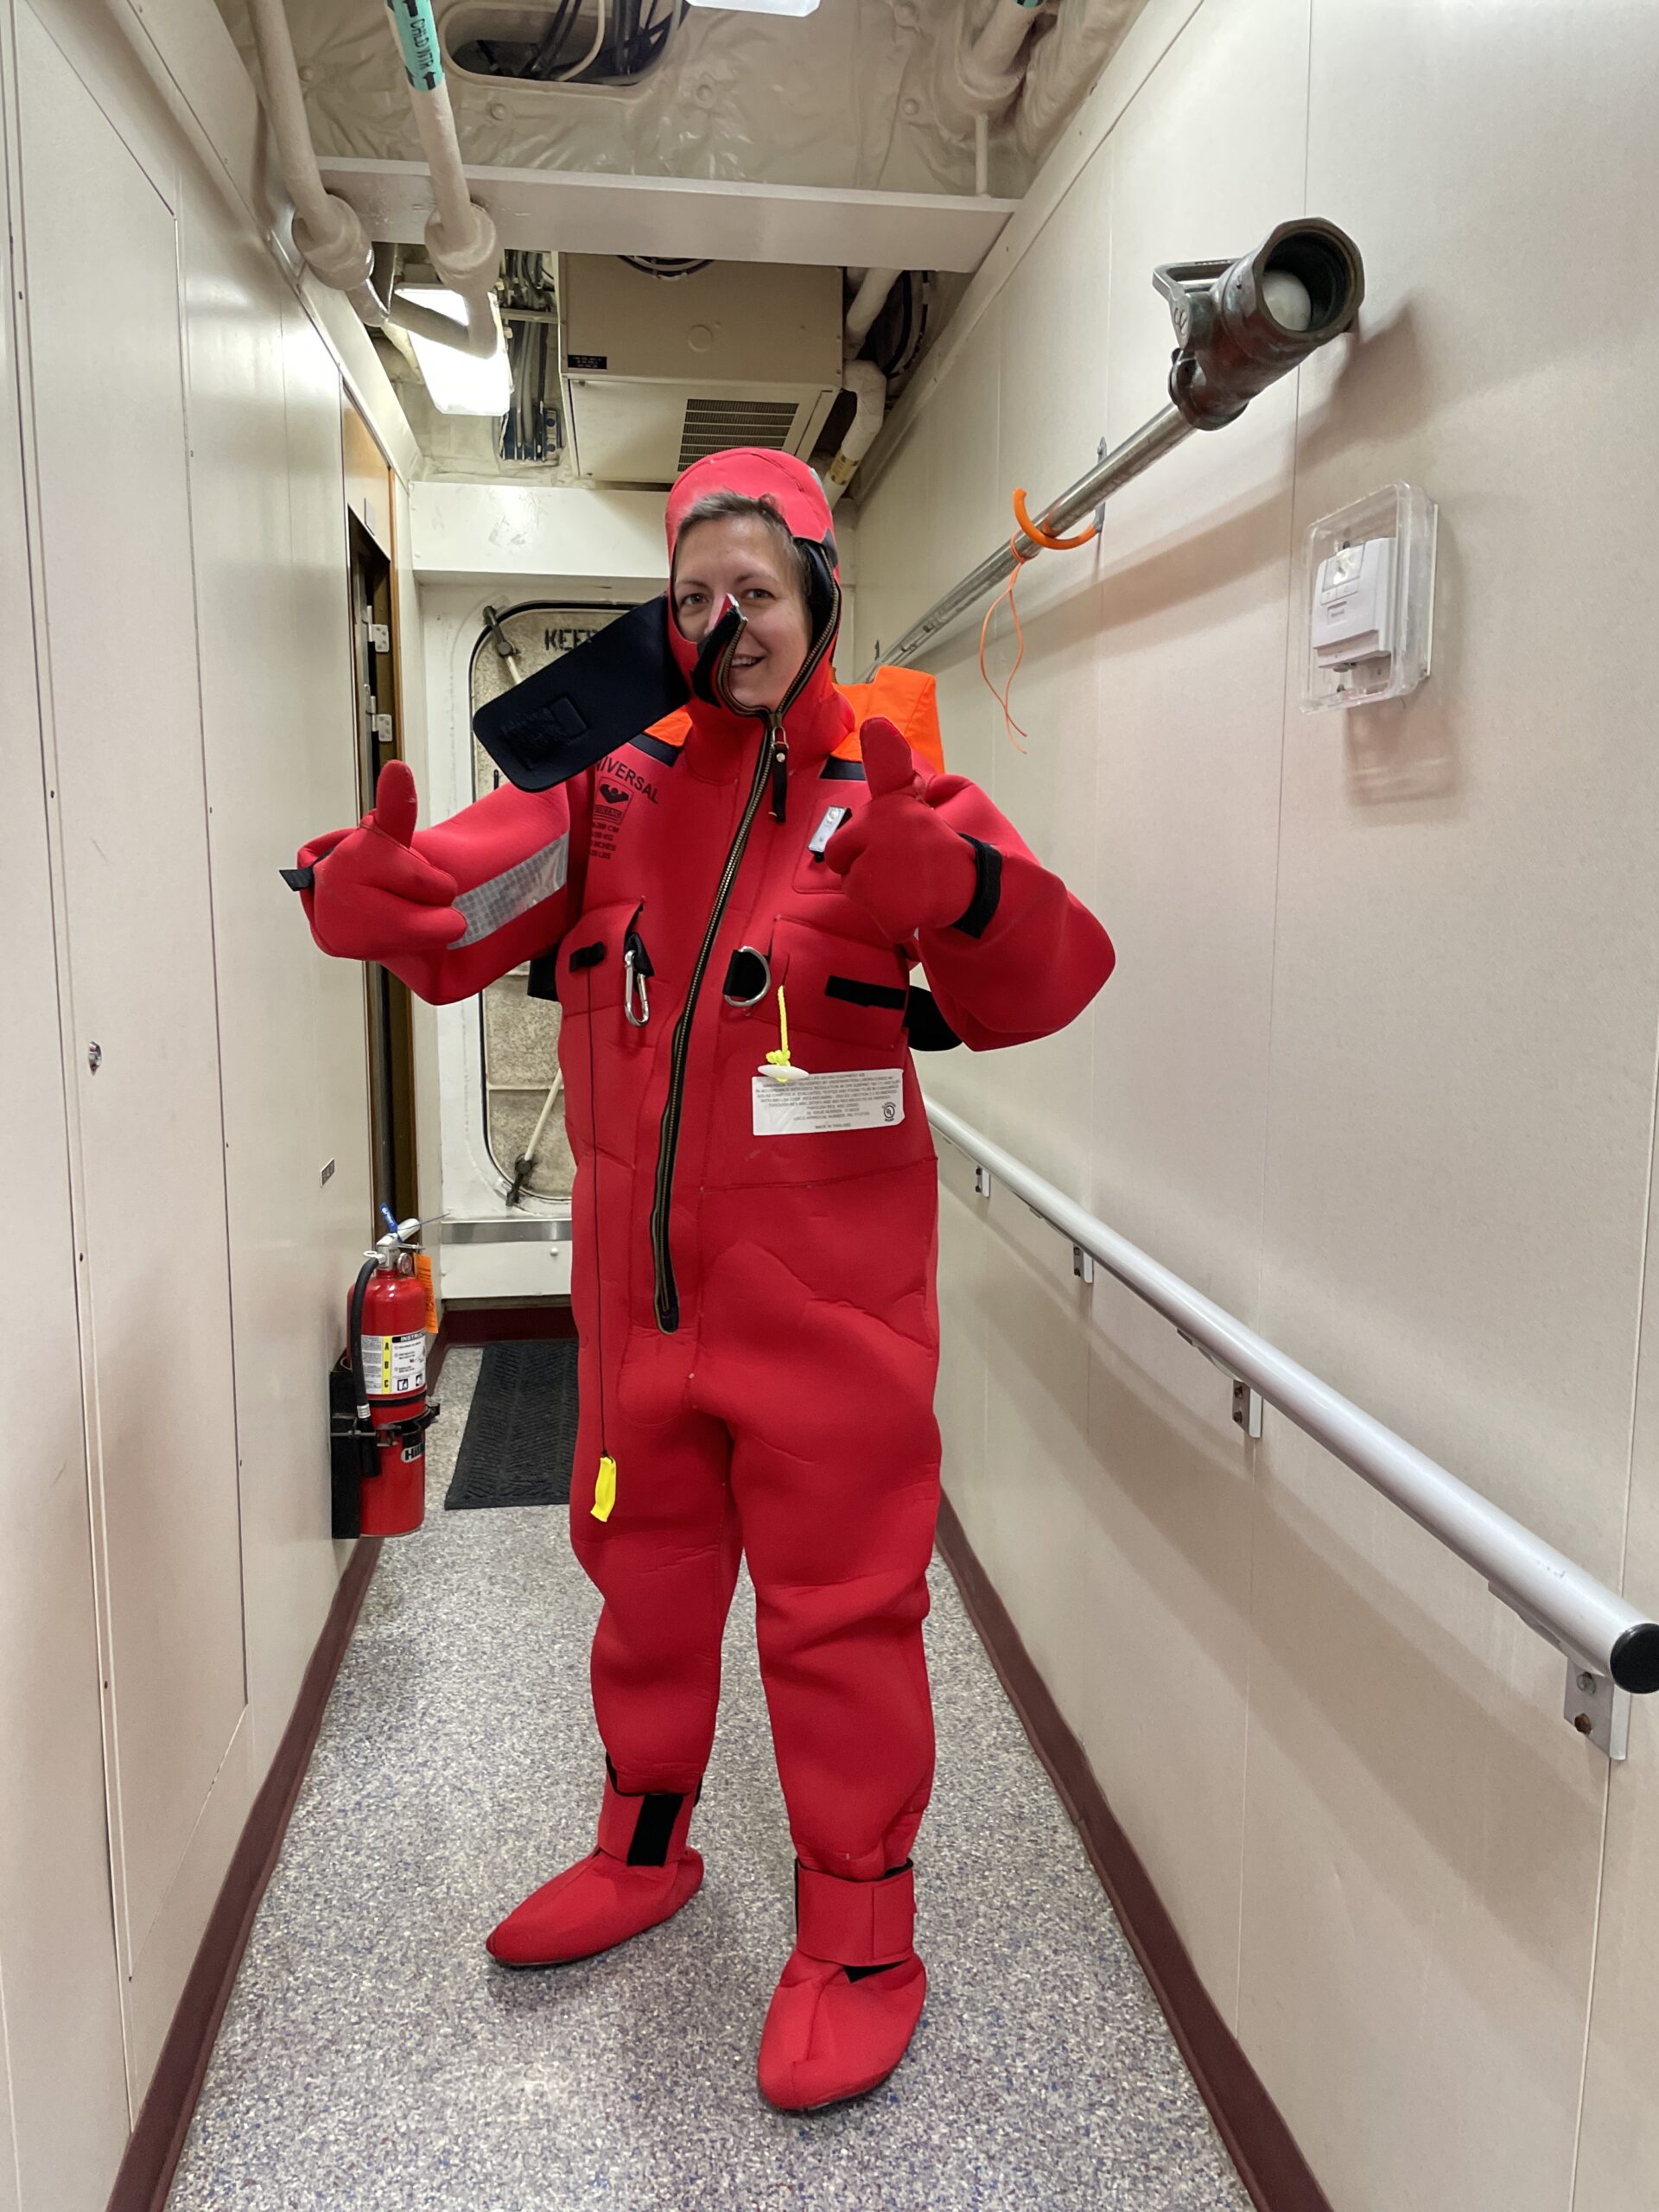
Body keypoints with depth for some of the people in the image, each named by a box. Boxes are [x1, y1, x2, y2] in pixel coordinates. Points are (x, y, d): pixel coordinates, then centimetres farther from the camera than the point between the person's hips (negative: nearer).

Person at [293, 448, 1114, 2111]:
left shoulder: (886, 790, -5)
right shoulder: (618, 788, 6)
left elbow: (1047, 979, -18)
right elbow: (455, 909, 3)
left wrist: (944, 881, -38)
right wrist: (371, 885, -20)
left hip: (823, 1296, -4)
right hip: (639, 1284, 5)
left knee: (838, 1604, 6)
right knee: (644, 1575, 21)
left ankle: (858, 1934, 28)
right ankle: (645, 1849, 46)